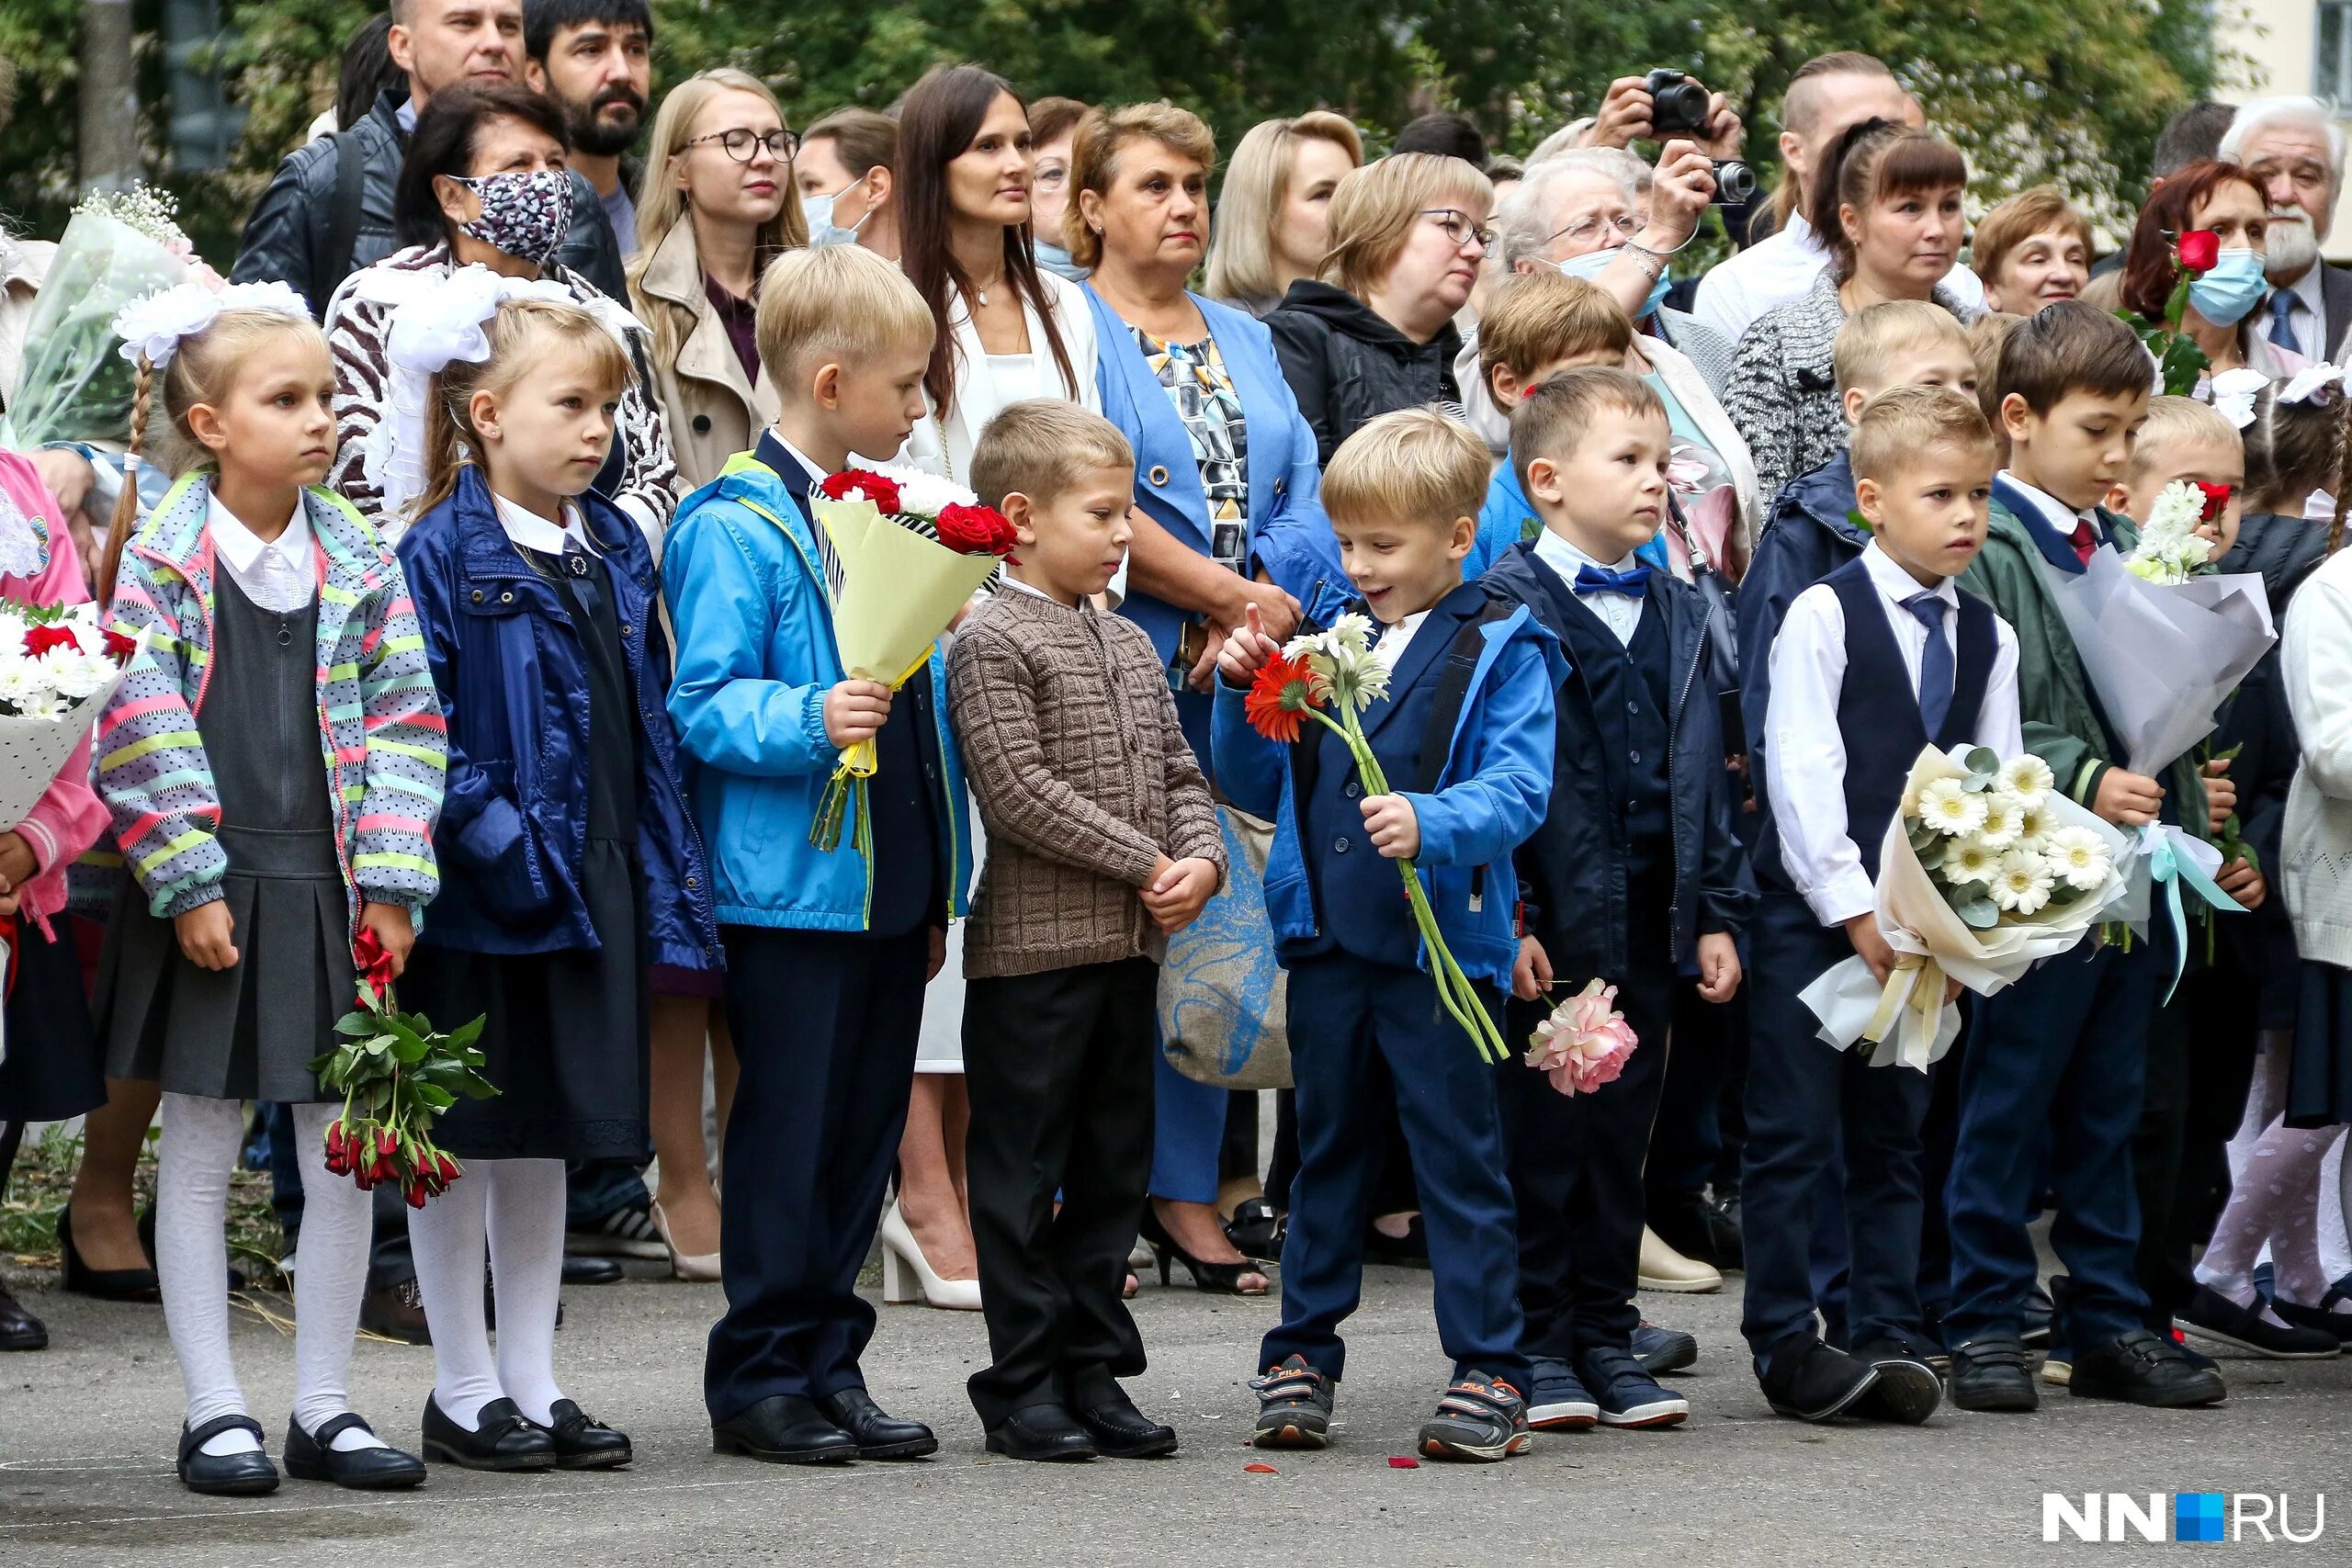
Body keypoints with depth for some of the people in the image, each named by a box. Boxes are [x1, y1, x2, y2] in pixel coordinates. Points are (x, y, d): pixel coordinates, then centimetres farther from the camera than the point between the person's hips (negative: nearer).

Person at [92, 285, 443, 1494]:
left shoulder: (361, 565, 5)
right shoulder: (159, 558, -5)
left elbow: (404, 722, 4)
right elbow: (137, 731, -9)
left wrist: (392, 884, -5)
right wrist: (190, 884, -14)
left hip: (331, 891, 3)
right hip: (212, 896, -3)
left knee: (344, 1155, 5)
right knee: (199, 1151, 4)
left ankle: (323, 1407, 15)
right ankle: (214, 1411, 11)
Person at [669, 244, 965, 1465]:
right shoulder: (735, 528, -10)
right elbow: (704, 703, -14)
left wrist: (939, 887, 19)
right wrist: (810, 721, -32)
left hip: (889, 891, 8)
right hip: (791, 891, -8)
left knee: (866, 1133, 10)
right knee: (790, 1134, -3)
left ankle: (831, 1365, 17)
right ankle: (762, 1377, 5)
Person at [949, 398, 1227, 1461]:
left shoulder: (1129, 646, 15)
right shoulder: (993, 644, -9)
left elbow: (1177, 771, 15)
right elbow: (1018, 791, -17)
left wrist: (1202, 860, -5)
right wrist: (1146, 867, -15)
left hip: (1132, 947, 8)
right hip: (1033, 946, -8)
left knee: (1112, 1170, 11)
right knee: (1024, 1173, -1)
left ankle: (1094, 1371, 18)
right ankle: (1023, 1384, 3)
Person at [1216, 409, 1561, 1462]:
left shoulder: (1501, 651, -3)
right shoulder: (1327, 644, 13)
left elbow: (1515, 790, -14)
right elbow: (1259, 787, 18)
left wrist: (1431, 823, -32)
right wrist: (1243, 697, 2)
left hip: (1439, 942, -5)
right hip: (1326, 940, 5)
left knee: (1459, 1155, -1)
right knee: (1328, 1149, 13)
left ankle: (1487, 1369, 3)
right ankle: (1302, 1356, 20)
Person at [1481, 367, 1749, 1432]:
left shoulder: (1678, 614, 14)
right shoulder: (1511, 607, -7)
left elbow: (1705, 773, 17)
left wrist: (1716, 912, 11)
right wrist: (1505, 916, -16)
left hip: (1650, 918, 6)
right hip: (1553, 916, -6)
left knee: (1622, 1133, 11)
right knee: (1543, 1134, 0)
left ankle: (1606, 1338, 18)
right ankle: (1537, 1344, 8)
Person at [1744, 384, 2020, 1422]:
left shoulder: (1988, 638, 10)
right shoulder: (1823, 616, -6)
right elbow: (1802, 772, -11)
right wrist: (1855, 909, -15)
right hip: (1814, 911, -5)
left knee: (1894, 1135, 9)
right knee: (1795, 1134, -2)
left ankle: (1890, 1337, 12)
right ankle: (1786, 1345, 3)